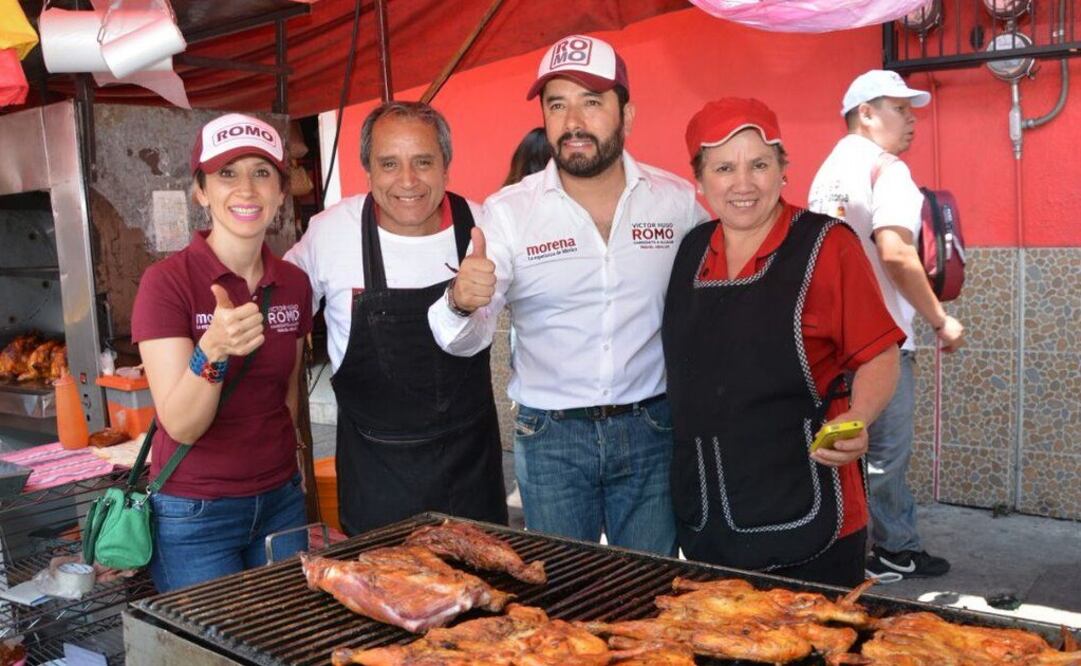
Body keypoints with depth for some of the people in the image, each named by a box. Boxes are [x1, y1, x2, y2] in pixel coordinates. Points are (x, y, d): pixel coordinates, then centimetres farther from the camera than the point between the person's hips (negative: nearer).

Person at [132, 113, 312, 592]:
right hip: (195, 515, -5)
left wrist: (285, 460, 6)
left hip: (281, 501, 5)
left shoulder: (294, 284, 1)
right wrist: (213, 352, -37)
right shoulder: (167, 282, -14)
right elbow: (180, 424, -21)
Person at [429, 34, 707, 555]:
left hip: (653, 431, 1)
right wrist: (463, 301, -33)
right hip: (550, 438, 0)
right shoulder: (508, 211, -6)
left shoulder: (678, 200, -2)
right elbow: (467, 340, -10)